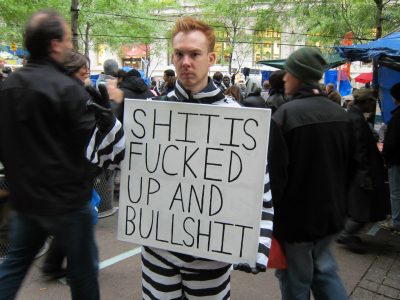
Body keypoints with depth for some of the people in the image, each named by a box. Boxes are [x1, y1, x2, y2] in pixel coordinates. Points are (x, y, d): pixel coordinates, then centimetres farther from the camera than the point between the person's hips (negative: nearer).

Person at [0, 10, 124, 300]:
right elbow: (95, 145, -18)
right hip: (67, 199, -7)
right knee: (83, 268, 11)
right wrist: (106, 105, -11)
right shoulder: (67, 89, -18)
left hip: (25, 196, 7)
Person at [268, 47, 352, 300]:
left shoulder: (285, 114, -20)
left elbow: (275, 173, -20)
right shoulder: (340, 113, 1)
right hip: (331, 213, 6)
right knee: (324, 270, 22)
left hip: (295, 216, -6)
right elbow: (349, 167, 10)